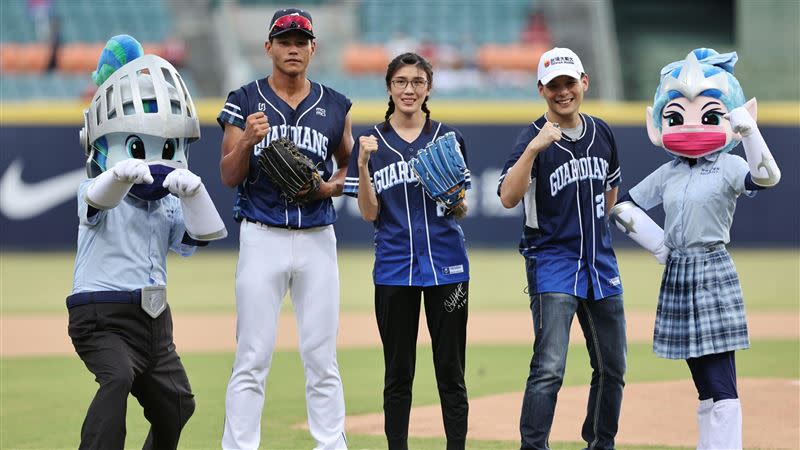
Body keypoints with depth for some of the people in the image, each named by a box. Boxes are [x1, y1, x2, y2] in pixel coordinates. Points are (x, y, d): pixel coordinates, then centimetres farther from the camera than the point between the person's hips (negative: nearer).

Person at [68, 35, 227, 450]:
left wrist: (192, 191, -24)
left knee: (175, 407, 20)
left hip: (153, 321, 7)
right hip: (102, 317, -7)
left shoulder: (169, 205, 10)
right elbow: (100, 198, -32)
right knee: (118, 377, -35)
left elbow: (202, 236, -6)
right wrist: (121, 173, -55)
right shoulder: (93, 194, -7)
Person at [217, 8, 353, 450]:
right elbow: (229, 176, 0)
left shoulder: (335, 106, 8)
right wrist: (247, 141, -19)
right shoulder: (244, 102, 2)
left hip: (318, 241, 2)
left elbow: (349, 165, 20)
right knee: (252, 359, -4)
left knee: (322, 359, 5)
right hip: (262, 239, -2)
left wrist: (332, 186, -2)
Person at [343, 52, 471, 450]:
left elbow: (462, 210, 9)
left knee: (450, 371, 0)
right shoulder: (372, 142, 5)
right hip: (394, 265, 0)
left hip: (446, 264, 0)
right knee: (398, 372, 4)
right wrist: (363, 165, -13)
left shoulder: (448, 137, 6)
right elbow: (370, 214, 0)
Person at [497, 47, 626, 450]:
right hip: (552, 263, -6)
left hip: (601, 263, 6)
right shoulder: (533, 139, -11)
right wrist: (534, 148, -36)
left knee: (612, 368, 13)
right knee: (549, 368, -17)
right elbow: (508, 197, -28)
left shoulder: (601, 133, 6)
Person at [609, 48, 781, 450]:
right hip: (677, 279, 6)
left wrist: (749, 131, -39)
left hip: (714, 275, -6)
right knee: (705, 387, 12)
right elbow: (622, 207, 18)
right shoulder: (667, 174, 10)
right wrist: (659, 245, 8)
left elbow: (766, 177, -27)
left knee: (722, 387, -11)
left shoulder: (728, 167, -7)